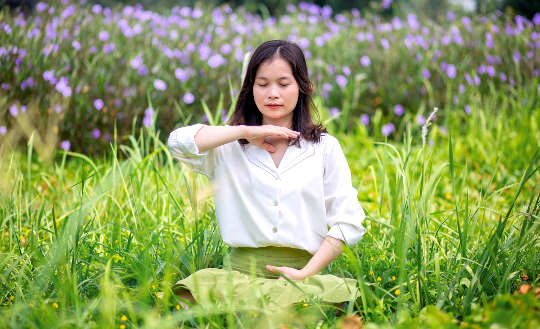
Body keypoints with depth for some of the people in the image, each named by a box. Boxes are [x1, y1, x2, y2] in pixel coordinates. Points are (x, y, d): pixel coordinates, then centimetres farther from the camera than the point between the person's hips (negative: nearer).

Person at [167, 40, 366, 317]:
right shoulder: (230, 148, 12)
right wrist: (247, 131, -4)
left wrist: (307, 273, -6)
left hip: (303, 272, 0)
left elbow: (348, 221, 6)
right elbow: (180, 141, -9)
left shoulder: (325, 147, 12)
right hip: (242, 271, 0)